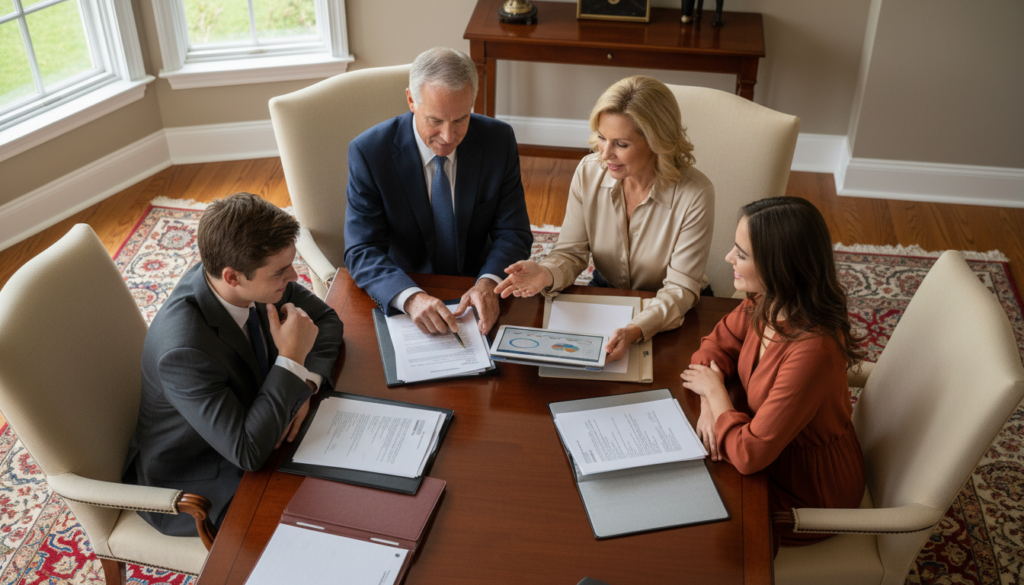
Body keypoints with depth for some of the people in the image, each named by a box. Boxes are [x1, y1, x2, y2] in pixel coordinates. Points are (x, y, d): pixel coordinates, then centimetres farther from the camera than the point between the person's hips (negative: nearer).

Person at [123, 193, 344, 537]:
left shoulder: (257, 282, -17)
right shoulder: (183, 349, -39)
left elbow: (326, 321, -1)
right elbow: (248, 453, -37)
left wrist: (303, 386, -19)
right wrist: (292, 360, -34)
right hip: (193, 489, -7)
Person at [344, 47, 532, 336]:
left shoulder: (499, 140, -5)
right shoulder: (369, 152, -12)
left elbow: (513, 233, -2)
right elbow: (362, 252, -15)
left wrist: (488, 283, -24)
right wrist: (410, 297, -34)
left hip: (477, 297, 2)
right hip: (399, 299, -1)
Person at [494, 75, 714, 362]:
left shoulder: (694, 194, -22)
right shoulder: (589, 172, -9)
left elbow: (681, 287, -19)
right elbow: (571, 253, -4)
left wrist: (635, 330, -37)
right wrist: (546, 274, -29)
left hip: (673, 316, -3)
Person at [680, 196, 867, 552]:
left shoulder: (812, 351, -38)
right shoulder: (767, 303, -14)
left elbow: (748, 454, -34)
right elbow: (718, 344, 4)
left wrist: (715, 391, -16)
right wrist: (711, 406, -15)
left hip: (807, 493, -7)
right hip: (775, 451, 7)